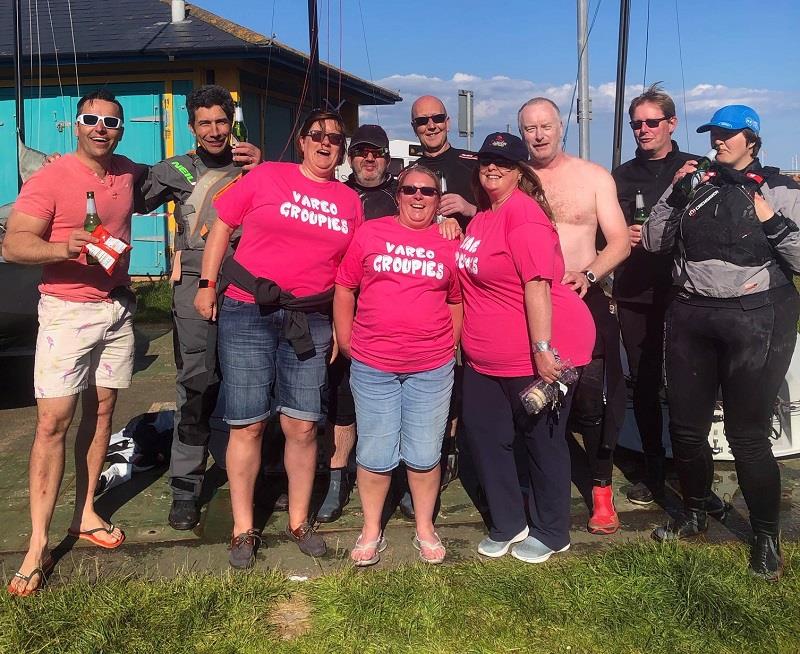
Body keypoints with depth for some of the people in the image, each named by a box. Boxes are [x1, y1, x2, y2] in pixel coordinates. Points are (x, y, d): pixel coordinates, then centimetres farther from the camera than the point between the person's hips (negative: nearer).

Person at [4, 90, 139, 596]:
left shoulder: (129, 173, 7)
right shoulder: (50, 179, -9)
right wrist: (64, 248, -32)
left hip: (118, 309, 5)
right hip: (67, 312, -5)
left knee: (101, 411, 10)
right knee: (53, 422, -7)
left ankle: (86, 513, 23)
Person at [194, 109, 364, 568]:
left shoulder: (350, 201, 11)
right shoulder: (266, 177, 2)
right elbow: (222, 226, 5)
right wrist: (207, 284, 0)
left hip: (310, 322, 3)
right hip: (247, 313, -2)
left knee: (303, 426, 4)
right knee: (247, 425, 1)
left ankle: (299, 521, 23)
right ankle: (244, 530, 16)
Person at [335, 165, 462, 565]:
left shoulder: (450, 244, 5)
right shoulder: (370, 234, 2)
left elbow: (456, 302, 13)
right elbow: (344, 290, 5)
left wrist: (449, 346, 7)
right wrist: (346, 343, 3)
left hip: (432, 368, 1)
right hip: (372, 367, -1)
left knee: (424, 455, 9)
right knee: (375, 454, 6)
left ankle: (425, 529, 28)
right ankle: (371, 531, 24)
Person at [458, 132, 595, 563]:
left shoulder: (523, 213, -17)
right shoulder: (482, 216, 11)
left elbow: (537, 284, -24)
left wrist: (542, 349, -28)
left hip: (538, 354, -9)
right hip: (485, 358, 9)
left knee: (543, 442, 7)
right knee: (482, 432, 12)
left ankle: (551, 533, 25)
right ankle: (508, 524, 30)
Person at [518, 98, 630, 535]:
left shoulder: (594, 177, 5)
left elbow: (619, 242, 0)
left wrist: (588, 274, -17)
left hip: (584, 301, -1)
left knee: (591, 400, -5)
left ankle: (601, 490, 13)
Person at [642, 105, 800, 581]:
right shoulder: (697, 183, 11)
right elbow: (654, 241, 8)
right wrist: (676, 193, -2)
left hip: (755, 321, -4)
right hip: (690, 317, 4)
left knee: (748, 433, 0)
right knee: (686, 425, 11)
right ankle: (698, 510, 35)